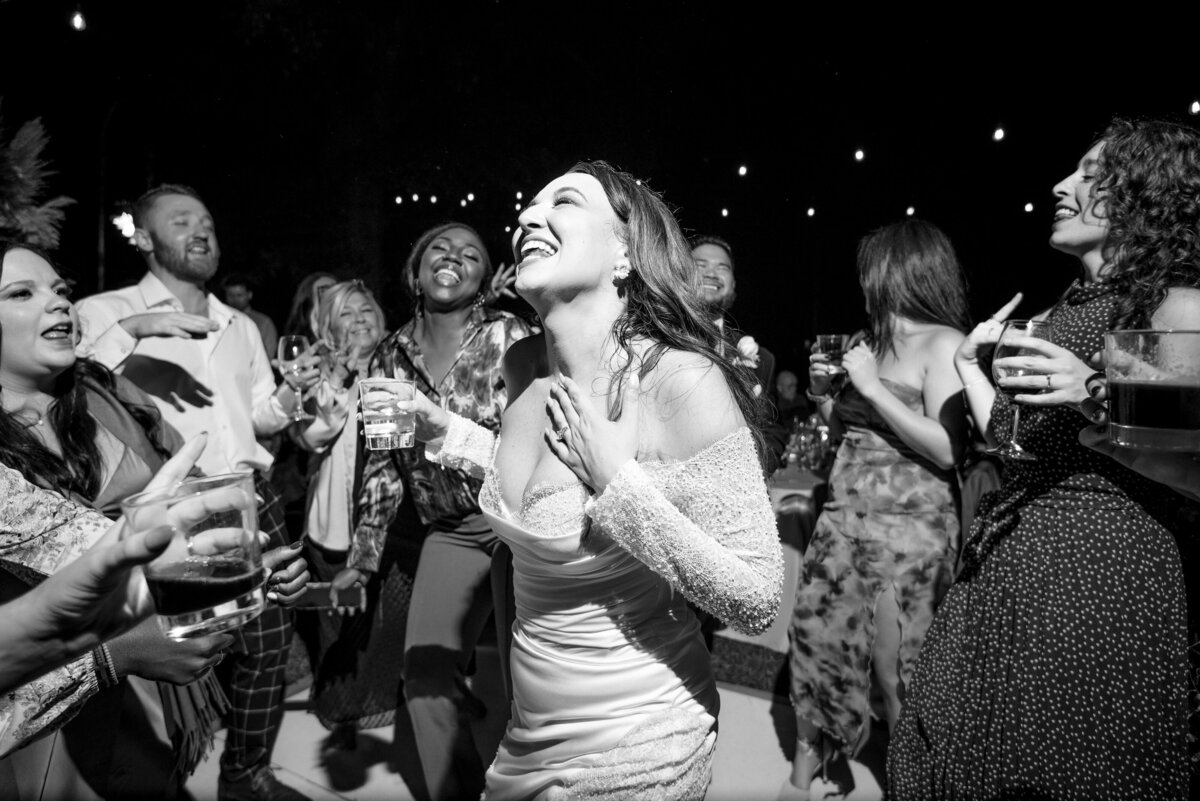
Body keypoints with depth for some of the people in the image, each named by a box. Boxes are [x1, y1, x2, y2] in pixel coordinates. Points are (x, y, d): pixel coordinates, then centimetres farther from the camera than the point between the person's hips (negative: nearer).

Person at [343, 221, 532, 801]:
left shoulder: (509, 335, -9)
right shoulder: (390, 357, 3)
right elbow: (382, 465, 8)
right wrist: (362, 558, 10)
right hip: (449, 530, 4)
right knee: (424, 680, 10)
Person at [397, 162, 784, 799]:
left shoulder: (682, 381, -26)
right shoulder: (524, 367, -5)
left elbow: (757, 601, -23)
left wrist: (615, 478, -28)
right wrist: (446, 434, 2)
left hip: (634, 746, -6)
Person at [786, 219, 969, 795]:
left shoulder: (944, 344, -7)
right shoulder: (872, 342, 13)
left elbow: (947, 450, -18)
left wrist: (872, 386, -16)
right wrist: (825, 394, 5)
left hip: (908, 524, -6)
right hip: (842, 514, 7)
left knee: (893, 665, 2)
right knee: (817, 636, 10)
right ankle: (808, 757, 27)